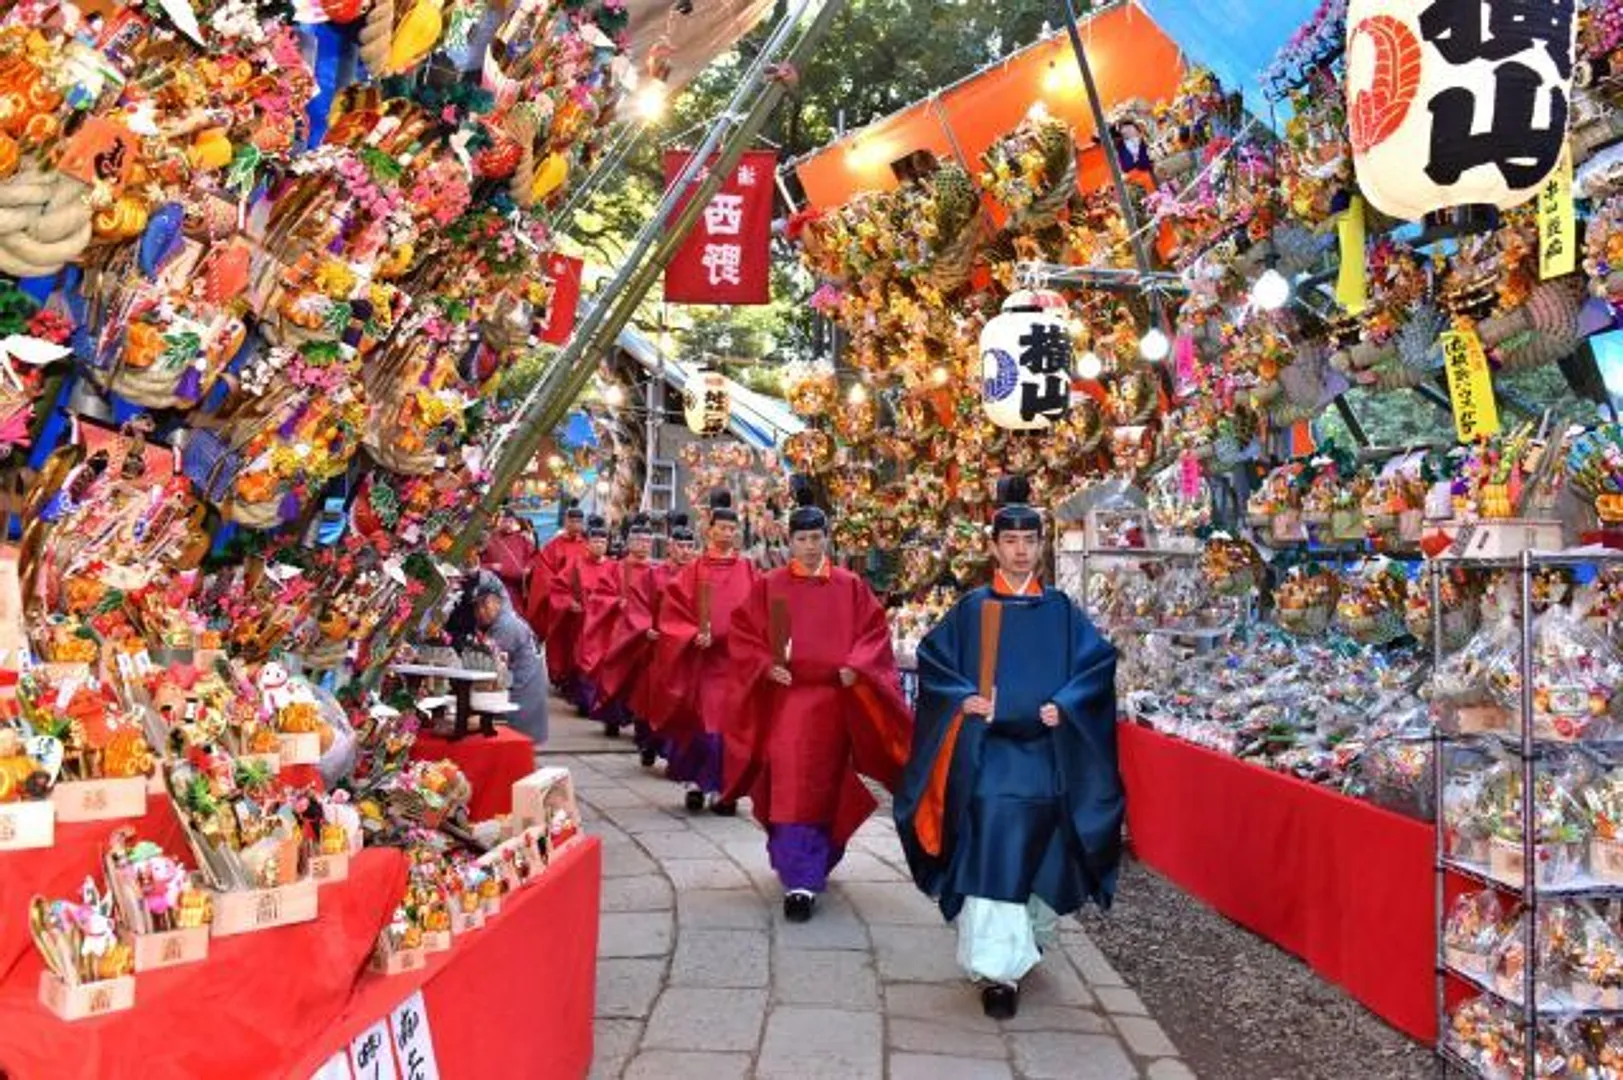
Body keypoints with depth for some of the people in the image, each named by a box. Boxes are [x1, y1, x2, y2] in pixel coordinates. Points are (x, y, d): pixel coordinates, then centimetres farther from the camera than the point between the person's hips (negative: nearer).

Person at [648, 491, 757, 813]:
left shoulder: (747, 571, 8)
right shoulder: (695, 570, 3)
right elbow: (674, 612, -1)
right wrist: (695, 634, -15)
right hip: (703, 658, -1)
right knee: (703, 722, 0)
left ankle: (721, 789, 7)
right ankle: (696, 782, 18)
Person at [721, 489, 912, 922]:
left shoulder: (850, 586, 6)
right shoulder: (768, 587, 4)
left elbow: (874, 632, 5)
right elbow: (744, 635, 3)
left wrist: (855, 666, -11)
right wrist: (766, 666, -13)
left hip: (834, 700, 1)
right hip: (784, 697, -1)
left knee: (821, 789, 7)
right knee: (789, 787, -9)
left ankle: (806, 873, 21)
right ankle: (800, 881, -2)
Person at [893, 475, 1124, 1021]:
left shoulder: (1061, 611, 7)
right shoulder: (971, 609, 5)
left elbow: (1099, 661, 5)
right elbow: (933, 659, 6)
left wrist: (1063, 704, -9)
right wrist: (964, 697, -10)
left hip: (1042, 751, 1)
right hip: (983, 753, -1)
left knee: (1033, 851, 7)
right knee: (990, 854, -8)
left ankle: (1026, 935, 33)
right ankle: (998, 968, -4)